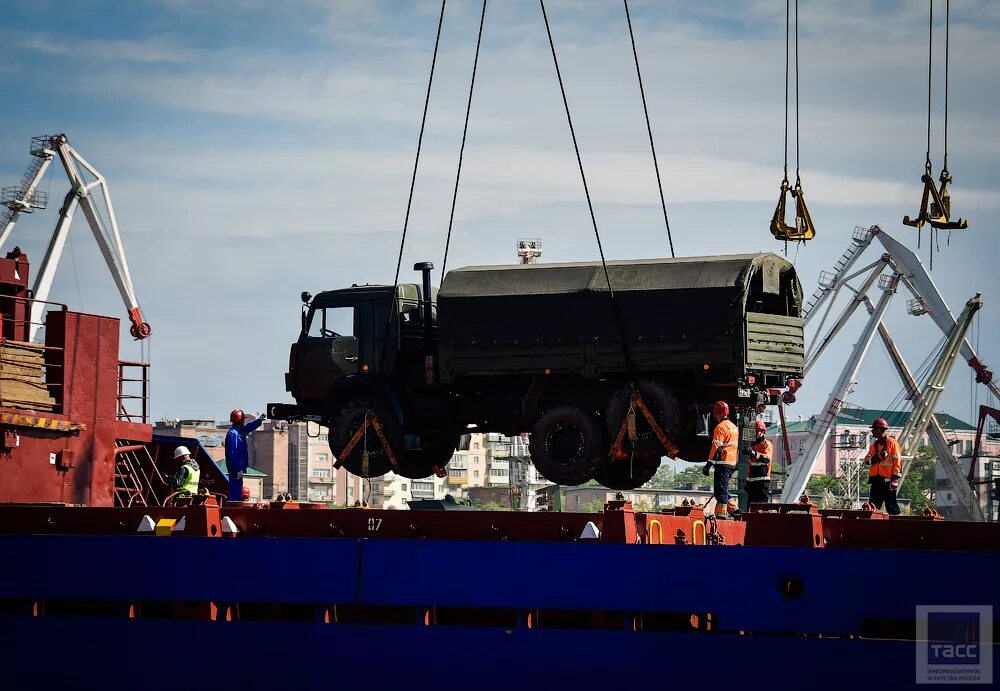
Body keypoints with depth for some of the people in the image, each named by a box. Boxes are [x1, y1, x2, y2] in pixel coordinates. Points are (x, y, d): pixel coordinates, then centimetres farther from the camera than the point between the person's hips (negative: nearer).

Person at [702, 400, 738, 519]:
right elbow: (737, 447, 23)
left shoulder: (720, 427, -13)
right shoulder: (734, 427, 17)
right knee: (723, 488, 18)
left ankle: (721, 513, -13)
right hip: (732, 464, 9)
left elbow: (716, 448, -18)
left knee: (721, 489, -8)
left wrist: (708, 465, -17)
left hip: (723, 462, -9)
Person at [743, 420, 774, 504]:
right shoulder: (753, 444, 20)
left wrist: (754, 453, -36)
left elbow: (767, 458, -23)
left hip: (763, 479, -8)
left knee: (763, 502, -12)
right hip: (752, 480, 8)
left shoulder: (767, 444, -4)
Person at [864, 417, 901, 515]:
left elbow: (897, 462, -9)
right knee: (873, 507, 5)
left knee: (891, 506, -6)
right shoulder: (874, 445, 17)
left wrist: (895, 479, -16)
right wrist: (877, 456, -12)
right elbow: (867, 460, 9)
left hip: (887, 480, -7)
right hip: (876, 479, 7)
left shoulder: (892, 443, -4)